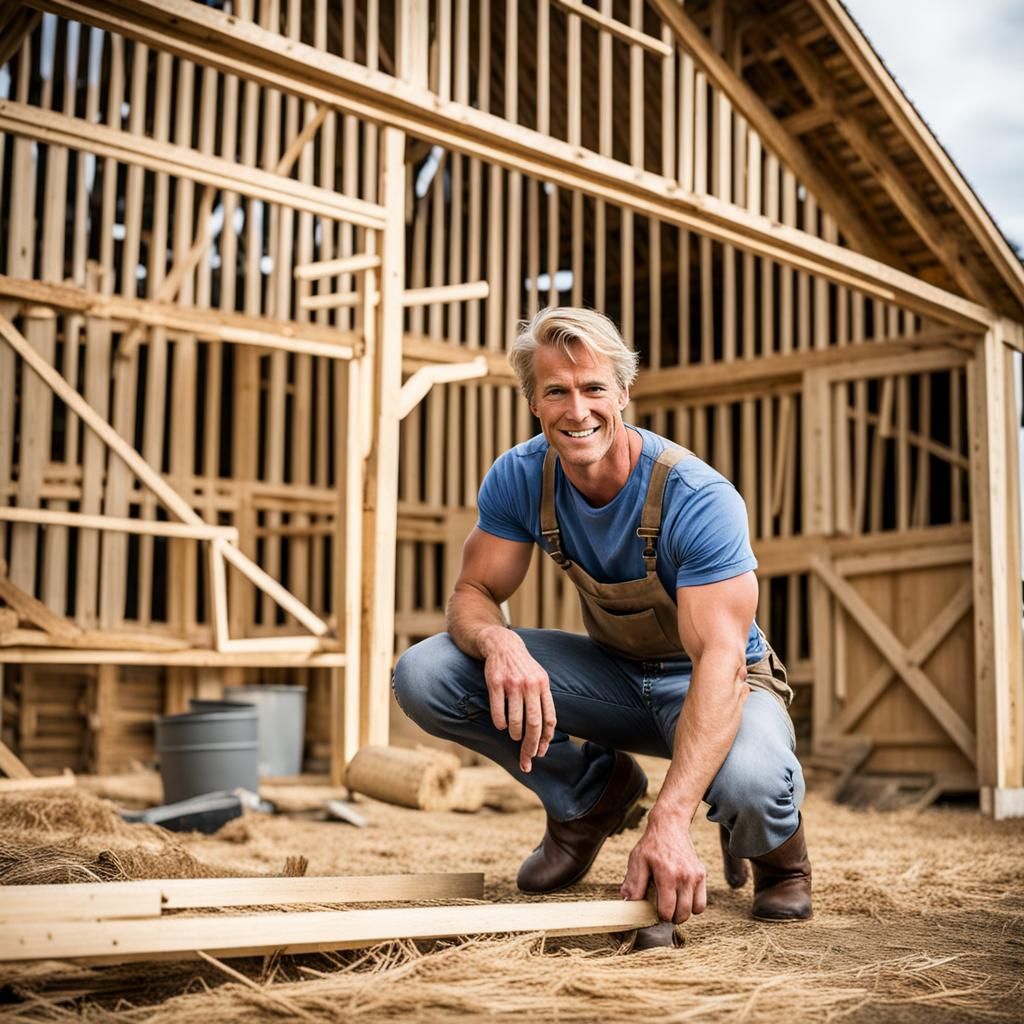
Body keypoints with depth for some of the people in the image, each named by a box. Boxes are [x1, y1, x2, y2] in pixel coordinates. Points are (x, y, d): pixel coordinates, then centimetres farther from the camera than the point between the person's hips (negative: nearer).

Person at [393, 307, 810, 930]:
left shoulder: (698, 498, -29)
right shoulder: (520, 478, -13)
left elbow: (720, 659, -37)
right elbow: (474, 594, -8)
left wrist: (670, 820, -50)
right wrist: (499, 642, -37)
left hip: (716, 685, -4)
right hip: (613, 672, 5)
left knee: (750, 782, -41)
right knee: (423, 674, -17)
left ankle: (775, 846, 2)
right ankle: (594, 792, 6)